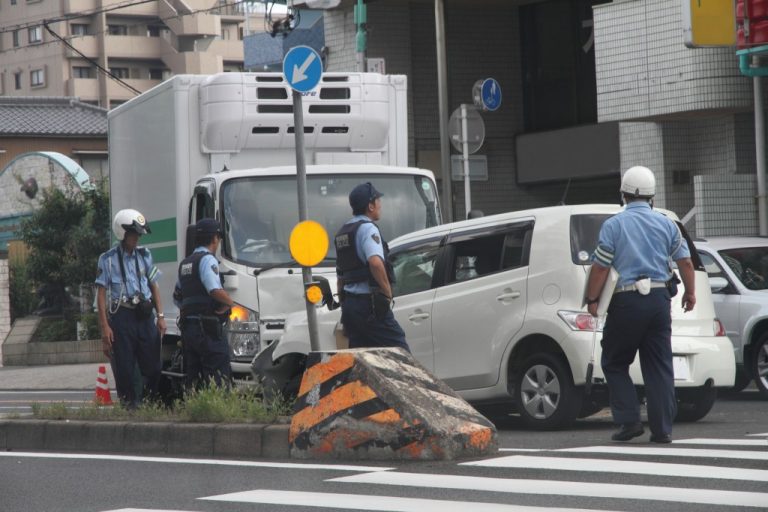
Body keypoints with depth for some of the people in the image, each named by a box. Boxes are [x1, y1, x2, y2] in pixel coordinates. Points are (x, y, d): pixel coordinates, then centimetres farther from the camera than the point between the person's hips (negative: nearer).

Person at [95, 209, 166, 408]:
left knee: (153, 365, 0)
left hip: (145, 316, 4)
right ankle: (129, 405, 2)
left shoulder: (144, 255, 12)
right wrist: (104, 326, -8)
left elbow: (154, 287, 16)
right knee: (124, 369, -3)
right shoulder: (108, 259, 0)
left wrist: (160, 316, 8)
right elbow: (101, 294, -1)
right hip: (121, 316, -4)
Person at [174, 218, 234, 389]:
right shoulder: (207, 259, -9)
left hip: (187, 328, 9)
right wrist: (229, 302, -8)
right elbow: (215, 290, -23)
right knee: (220, 377, -11)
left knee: (193, 380, 8)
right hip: (207, 328, -9)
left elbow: (177, 296, 25)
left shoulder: (185, 263, 19)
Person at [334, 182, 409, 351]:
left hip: (349, 302, 9)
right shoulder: (367, 228, -10)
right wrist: (387, 291, -16)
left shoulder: (343, 232, 19)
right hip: (369, 303, -9)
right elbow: (375, 262, -27)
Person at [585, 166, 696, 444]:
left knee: (614, 363, 10)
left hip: (626, 301, -3)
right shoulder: (666, 224, 7)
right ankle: (662, 429, 2)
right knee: (659, 368, 6)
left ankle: (629, 420, -1)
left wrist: (592, 300, 5)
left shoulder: (613, 225, -2)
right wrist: (690, 293, 21)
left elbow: (600, 267, -6)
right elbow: (685, 262, 7)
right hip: (659, 300, 3)